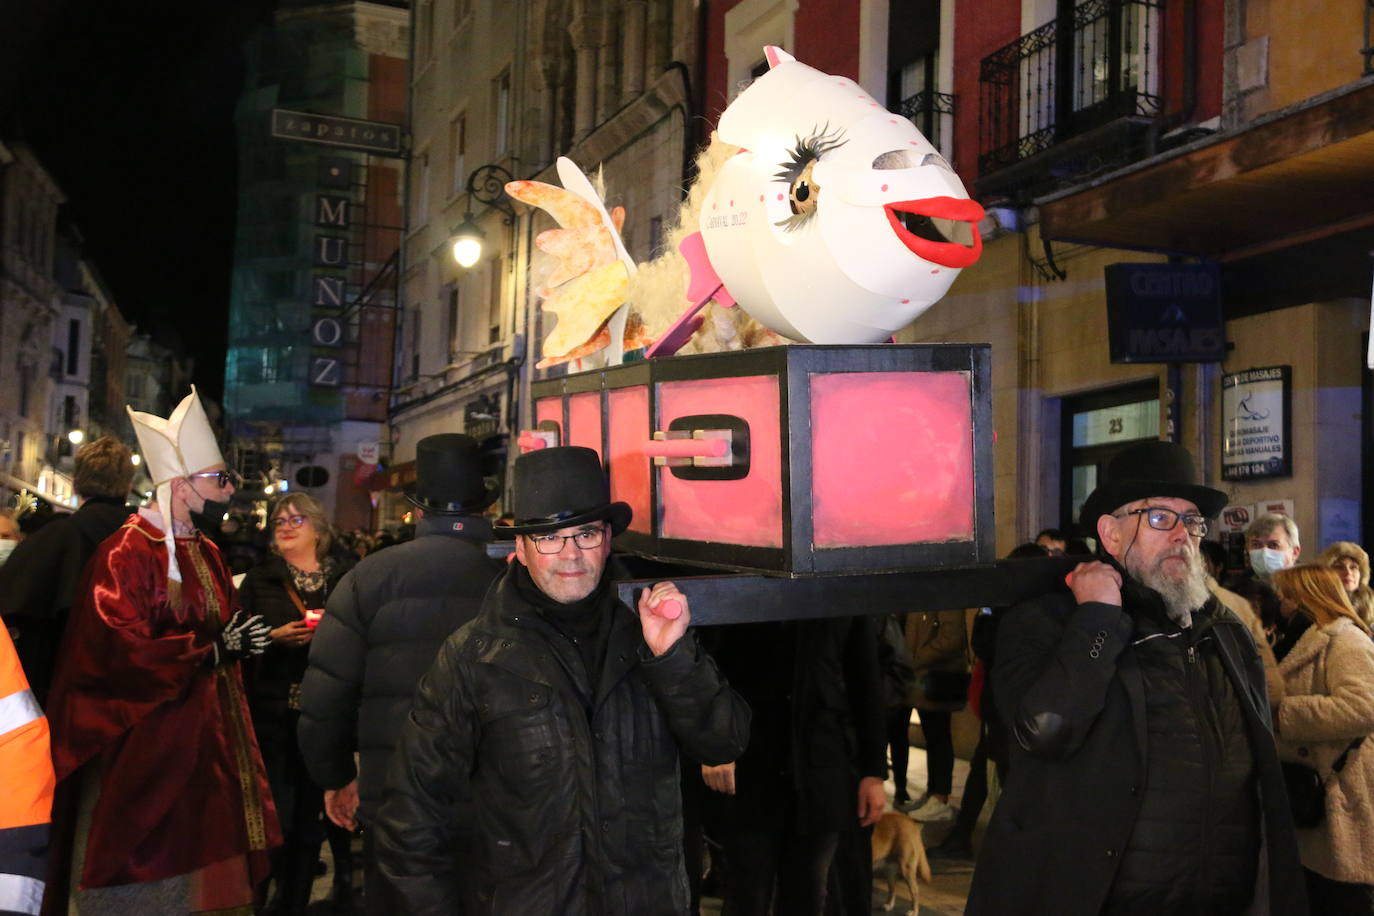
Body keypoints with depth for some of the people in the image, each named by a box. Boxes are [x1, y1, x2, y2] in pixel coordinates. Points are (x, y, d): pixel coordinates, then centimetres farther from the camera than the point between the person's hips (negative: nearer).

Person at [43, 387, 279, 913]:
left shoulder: (205, 551, 13)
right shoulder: (126, 552, -16)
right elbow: (121, 651, -24)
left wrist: (246, 641, 4)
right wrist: (214, 651, -19)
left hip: (206, 737, 8)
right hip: (149, 746, -8)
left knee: (199, 865, 12)